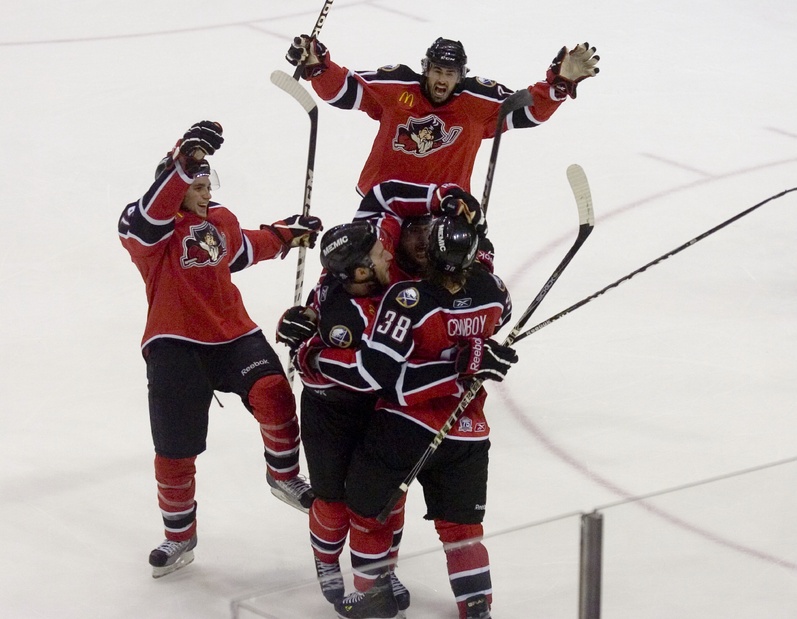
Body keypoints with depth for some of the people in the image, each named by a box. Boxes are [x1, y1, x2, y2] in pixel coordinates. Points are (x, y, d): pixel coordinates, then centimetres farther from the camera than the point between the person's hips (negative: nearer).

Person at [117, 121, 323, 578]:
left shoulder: (221, 221, 13)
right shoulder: (150, 228, -7)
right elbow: (150, 219, -31)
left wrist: (285, 234, 29)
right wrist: (184, 162, -39)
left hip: (233, 333, 4)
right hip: (175, 344, -4)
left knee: (271, 391, -25)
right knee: (175, 447, 2)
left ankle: (284, 475, -2)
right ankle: (180, 536, 22)